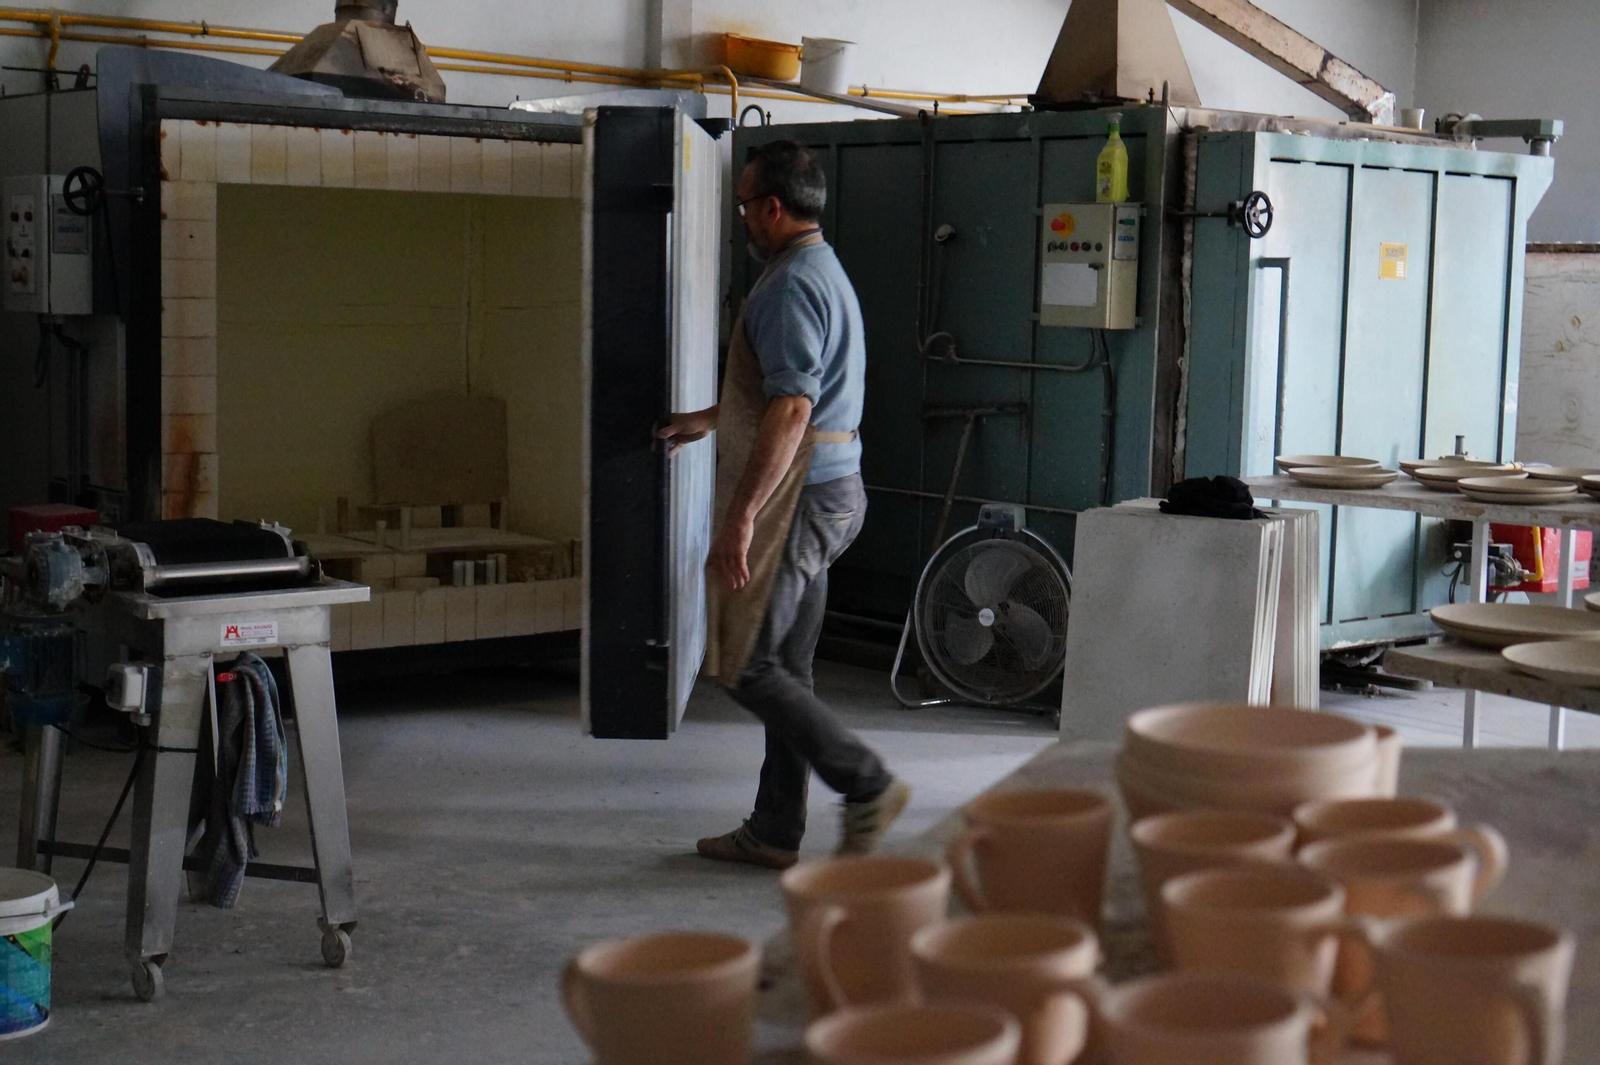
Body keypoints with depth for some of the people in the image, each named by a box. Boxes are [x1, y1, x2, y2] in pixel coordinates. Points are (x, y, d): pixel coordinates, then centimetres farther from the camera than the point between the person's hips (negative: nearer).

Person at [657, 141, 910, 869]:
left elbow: (791, 411, -26)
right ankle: (774, 833, 18)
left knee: (745, 666, -5)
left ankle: (868, 786, -2)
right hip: (832, 491, 10)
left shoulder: (791, 285, -16)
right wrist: (708, 420, 42)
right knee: (785, 667, 13)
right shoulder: (825, 272, 18)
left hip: (797, 499, -10)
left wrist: (740, 517, -27)